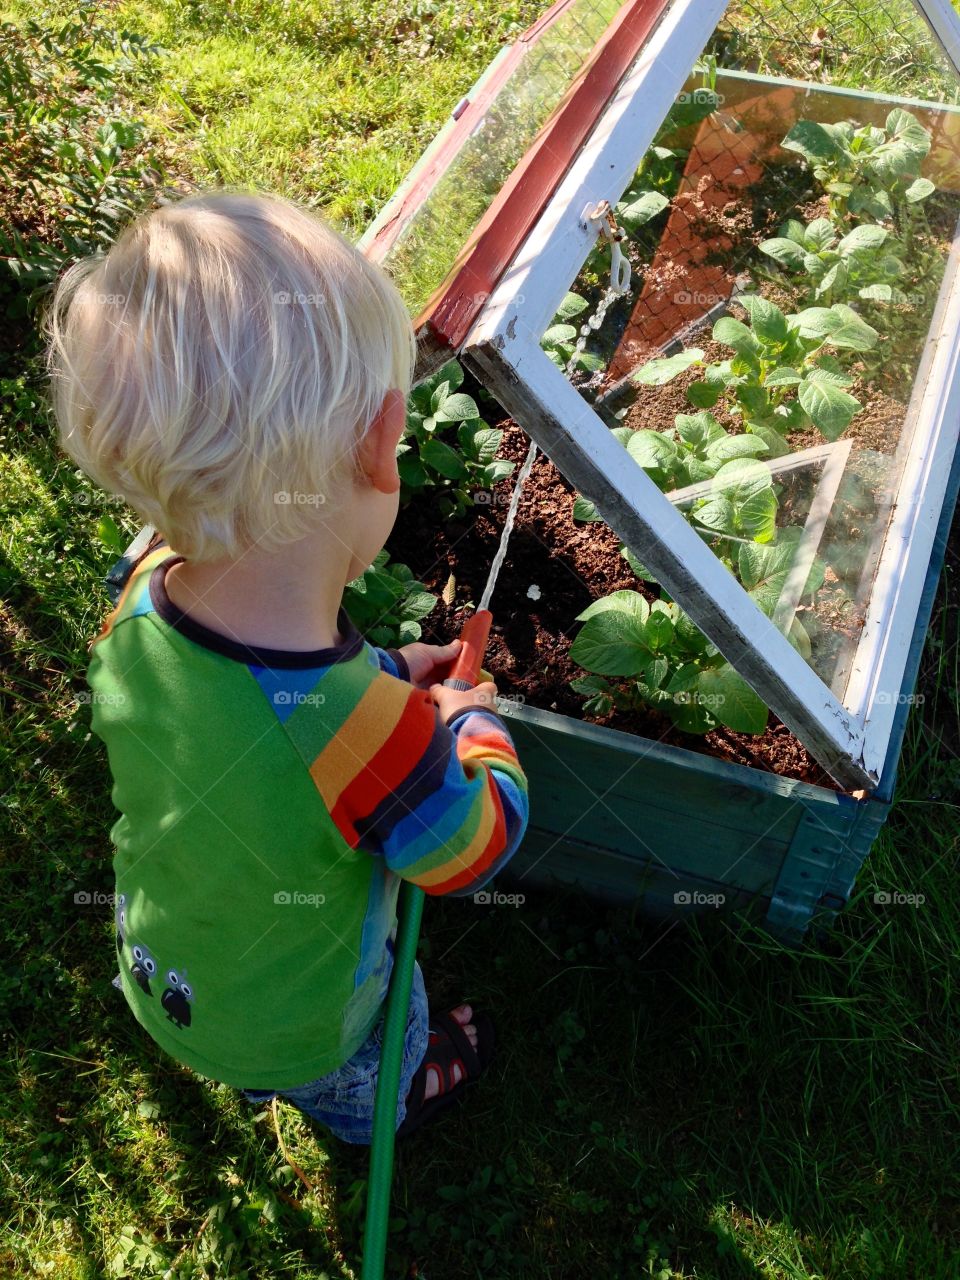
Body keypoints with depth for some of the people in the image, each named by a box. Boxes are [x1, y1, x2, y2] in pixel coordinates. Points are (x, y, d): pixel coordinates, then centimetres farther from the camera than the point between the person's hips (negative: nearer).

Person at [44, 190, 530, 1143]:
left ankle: (256, 1085, 76)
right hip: (300, 1025, -3)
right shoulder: (366, 735, -51)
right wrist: (474, 724, -11)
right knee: (376, 1058, 36)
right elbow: (478, 849, -28)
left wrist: (383, 672, -4)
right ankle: (386, 1112, 70)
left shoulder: (145, 597, -30)